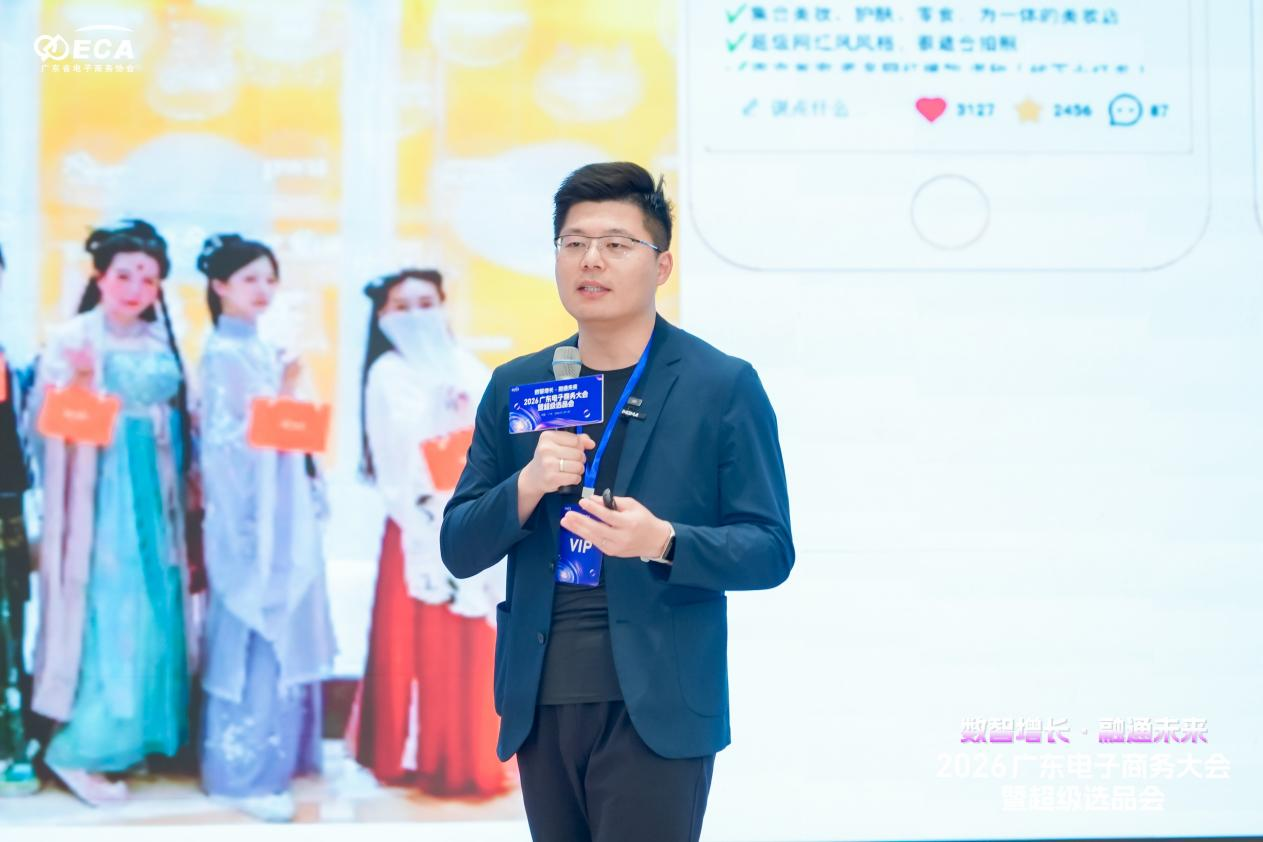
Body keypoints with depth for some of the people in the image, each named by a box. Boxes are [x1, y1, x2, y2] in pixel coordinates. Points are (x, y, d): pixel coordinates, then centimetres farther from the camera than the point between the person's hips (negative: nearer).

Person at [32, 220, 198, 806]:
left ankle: (132, 734, 17)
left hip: (152, 491, 6)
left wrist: (191, 483, 7)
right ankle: (79, 748, -2)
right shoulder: (71, 339, -6)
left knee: (153, 609, 7)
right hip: (99, 491, -6)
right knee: (107, 610, -9)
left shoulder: (161, 342, 10)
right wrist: (79, 384, -26)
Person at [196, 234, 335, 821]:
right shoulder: (222, 354, -10)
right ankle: (243, 773, -3)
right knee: (253, 636, -8)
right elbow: (228, 437, -17)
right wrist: (284, 394, -24)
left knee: (277, 632, 13)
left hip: (279, 512, 9)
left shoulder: (262, 351, 15)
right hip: (246, 513, -9)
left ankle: (271, 759, 22)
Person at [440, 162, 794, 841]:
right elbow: (459, 550, 9)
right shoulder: (515, 387, 11)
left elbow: (770, 551, -3)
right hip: (540, 706, 4)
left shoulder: (723, 386, -1)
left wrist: (661, 543, -21)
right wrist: (527, 486, -11)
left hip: (656, 710, -4)